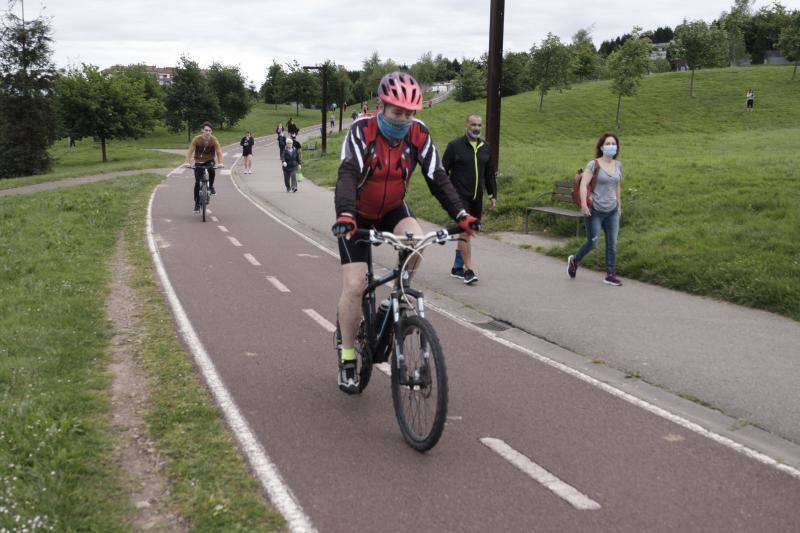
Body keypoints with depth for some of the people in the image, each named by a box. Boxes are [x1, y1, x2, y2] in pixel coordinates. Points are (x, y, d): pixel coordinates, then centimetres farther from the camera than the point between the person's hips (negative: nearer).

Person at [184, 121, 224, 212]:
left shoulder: (214, 140, -12)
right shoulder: (197, 139, -13)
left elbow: (219, 152, -17)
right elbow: (190, 151, -16)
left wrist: (220, 162, -34)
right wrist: (187, 162, -30)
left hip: (209, 161, 0)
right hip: (199, 162, 0)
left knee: (211, 170, -36)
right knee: (197, 183, -5)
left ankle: (211, 186, -8)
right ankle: (197, 204, 6)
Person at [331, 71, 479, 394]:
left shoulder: (418, 134, -15)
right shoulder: (361, 131, -24)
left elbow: (437, 177, -17)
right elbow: (347, 175, -37)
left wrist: (460, 215, -30)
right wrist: (345, 215, -55)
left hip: (392, 210, 3)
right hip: (358, 215, -2)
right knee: (354, 285, -11)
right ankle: (347, 357, 5)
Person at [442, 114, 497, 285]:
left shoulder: (485, 148, 12)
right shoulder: (455, 145, -4)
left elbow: (490, 174, 19)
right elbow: (444, 171, -3)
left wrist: (493, 195, 14)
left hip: (477, 198, 6)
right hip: (459, 196, -6)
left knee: (467, 232, 11)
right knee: (464, 231, -14)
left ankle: (457, 267, 22)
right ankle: (468, 270, -15)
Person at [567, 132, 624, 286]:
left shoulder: (618, 165, 7)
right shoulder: (594, 164, -10)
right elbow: (583, 184, -15)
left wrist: (619, 205, 19)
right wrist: (584, 204, -24)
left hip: (612, 211, 5)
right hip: (595, 211, -5)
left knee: (612, 243, 3)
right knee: (593, 242, 1)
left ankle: (610, 275, 12)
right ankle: (574, 260, 28)